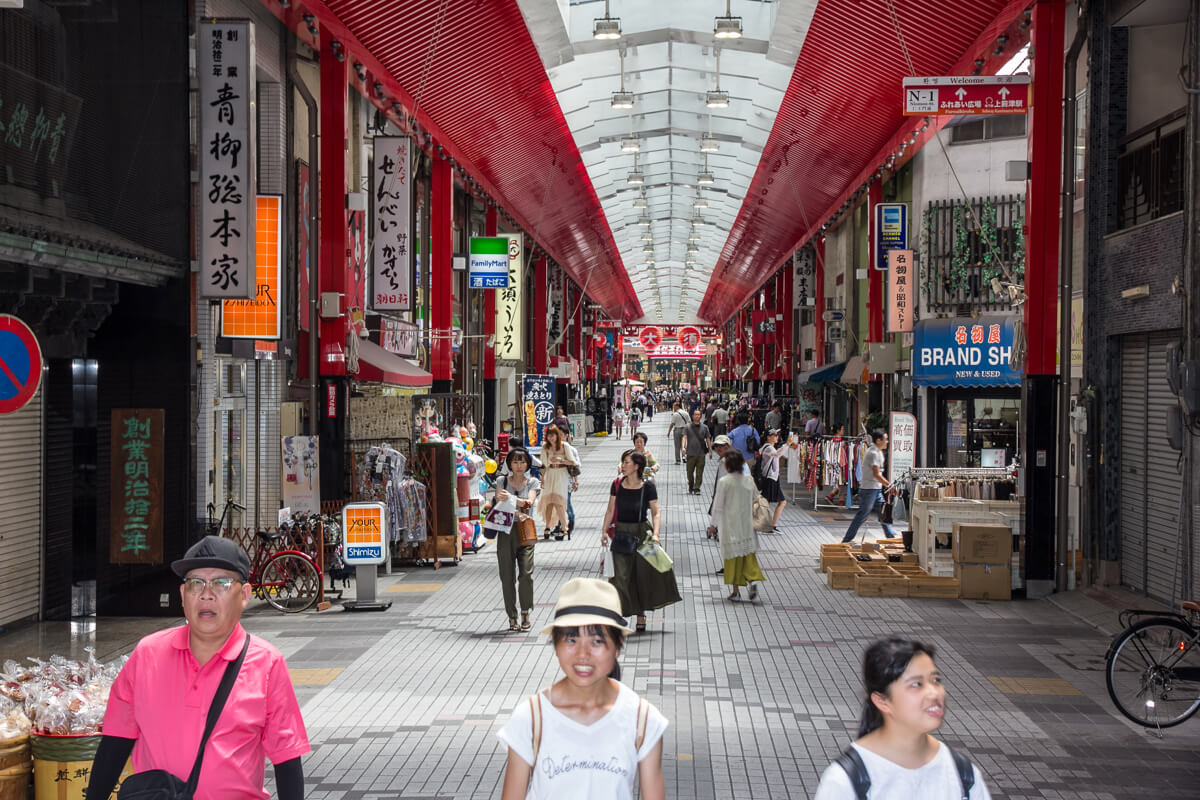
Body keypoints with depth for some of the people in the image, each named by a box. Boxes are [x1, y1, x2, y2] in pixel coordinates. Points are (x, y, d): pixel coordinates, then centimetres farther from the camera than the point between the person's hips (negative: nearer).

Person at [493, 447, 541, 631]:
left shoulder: (533, 482, 8)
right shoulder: (502, 481, 9)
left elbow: (529, 502, -9)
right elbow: (500, 503, -5)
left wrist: (511, 498, -25)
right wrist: (517, 512, -22)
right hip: (506, 531, 0)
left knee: (526, 573, -13)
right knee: (507, 576, -1)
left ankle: (525, 613, 3)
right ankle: (512, 617, 8)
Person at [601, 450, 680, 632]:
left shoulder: (648, 487, -6)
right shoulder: (617, 485, 1)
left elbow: (655, 513, -5)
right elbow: (610, 510, 8)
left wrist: (655, 534, -17)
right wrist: (604, 531, 1)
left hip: (641, 532, -1)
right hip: (621, 533, 1)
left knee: (643, 574, 7)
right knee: (620, 575, -6)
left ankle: (641, 614, 21)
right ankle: (619, 612, -3)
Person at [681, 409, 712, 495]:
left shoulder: (704, 427, 10)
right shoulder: (688, 427, 5)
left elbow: (708, 439, 13)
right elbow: (684, 437, -5)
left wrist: (710, 450, 9)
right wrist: (683, 447, -21)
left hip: (701, 453, 1)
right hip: (691, 453, -1)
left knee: (699, 473, -4)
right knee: (690, 472, 5)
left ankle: (696, 488, 0)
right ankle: (690, 487, 23)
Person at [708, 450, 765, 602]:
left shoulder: (724, 481, -13)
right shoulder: (749, 480, 0)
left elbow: (718, 505, -9)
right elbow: (753, 502, 8)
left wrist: (713, 524, 0)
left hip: (730, 524, -3)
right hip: (747, 523, 3)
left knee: (733, 556, 5)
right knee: (748, 553, 13)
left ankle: (736, 590, 10)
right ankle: (753, 579, -8)